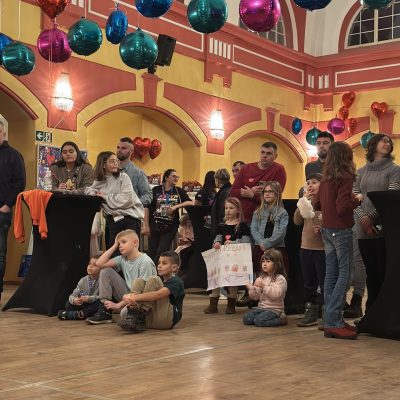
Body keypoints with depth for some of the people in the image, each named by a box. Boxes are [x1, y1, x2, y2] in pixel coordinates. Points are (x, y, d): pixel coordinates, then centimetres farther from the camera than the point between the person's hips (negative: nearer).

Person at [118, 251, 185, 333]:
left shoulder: (176, 282, -5)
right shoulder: (160, 280, 22)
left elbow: (158, 295, -24)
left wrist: (135, 297, -28)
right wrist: (131, 297, -18)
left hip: (167, 319, -8)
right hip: (149, 318, 8)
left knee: (153, 280, -18)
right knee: (139, 281, 0)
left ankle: (139, 316, -20)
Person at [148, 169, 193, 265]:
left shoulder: (179, 191, 5)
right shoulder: (156, 190, 1)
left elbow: (190, 202, -5)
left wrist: (176, 207, -15)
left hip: (170, 227, 0)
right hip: (155, 226, 0)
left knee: (162, 252, -4)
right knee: (152, 253, 4)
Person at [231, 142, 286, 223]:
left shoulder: (279, 170, -5)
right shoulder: (246, 168, 8)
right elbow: (233, 192, 4)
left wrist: (252, 195, -11)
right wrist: (251, 191, -11)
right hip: (242, 219, 3)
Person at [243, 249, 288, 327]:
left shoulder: (280, 279, -8)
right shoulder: (261, 278, 11)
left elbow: (275, 295, -20)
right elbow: (255, 297, 8)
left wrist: (264, 286, -25)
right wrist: (251, 288, -11)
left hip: (274, 309, -6)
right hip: (261, 307, 6)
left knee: (259, 321, -27)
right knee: (246, 318, -14)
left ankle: (281, 319, -6)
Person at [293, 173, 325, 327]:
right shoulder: (307, 202, 10)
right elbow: (297, 221, 1)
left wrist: (322, 228, -26)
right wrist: (303, 201, -5)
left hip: (322, 248, -6)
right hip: (306, 247, 6)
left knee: (323, 283, 0)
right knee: (309, 283, 13)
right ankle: (310, 311, 22)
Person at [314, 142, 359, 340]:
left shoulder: (326, 179, 9)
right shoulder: (345, 178, -13)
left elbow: (317, 205, 15)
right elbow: (343, 208, -19)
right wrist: (355, 201, -3)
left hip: (327, 230, 8)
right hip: (341, 231, -8)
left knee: (331, 275, 9)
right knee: (344, 275, -4)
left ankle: (331, 321, 14)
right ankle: (333, 322, -8)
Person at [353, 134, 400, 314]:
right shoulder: (361, 172, 15)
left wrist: (371, 217, -13)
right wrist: (363, 219, -11)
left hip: (384, 228, -3)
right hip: (363, 229, 4)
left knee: (385, 272, -4)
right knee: (371, 272, 9)